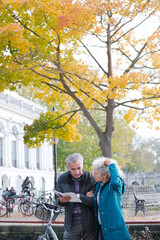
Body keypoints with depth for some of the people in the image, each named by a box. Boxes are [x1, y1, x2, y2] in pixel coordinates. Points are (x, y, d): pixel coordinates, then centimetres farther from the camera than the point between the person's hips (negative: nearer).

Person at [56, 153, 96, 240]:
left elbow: (93, 201, -14)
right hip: (71, 224, 2)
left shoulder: (91, 178, -8)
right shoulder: (62, 179, 1)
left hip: (89, 223, -2)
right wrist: (62, 200, -20)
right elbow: (58, 200, 4)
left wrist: (78, 196, -28)